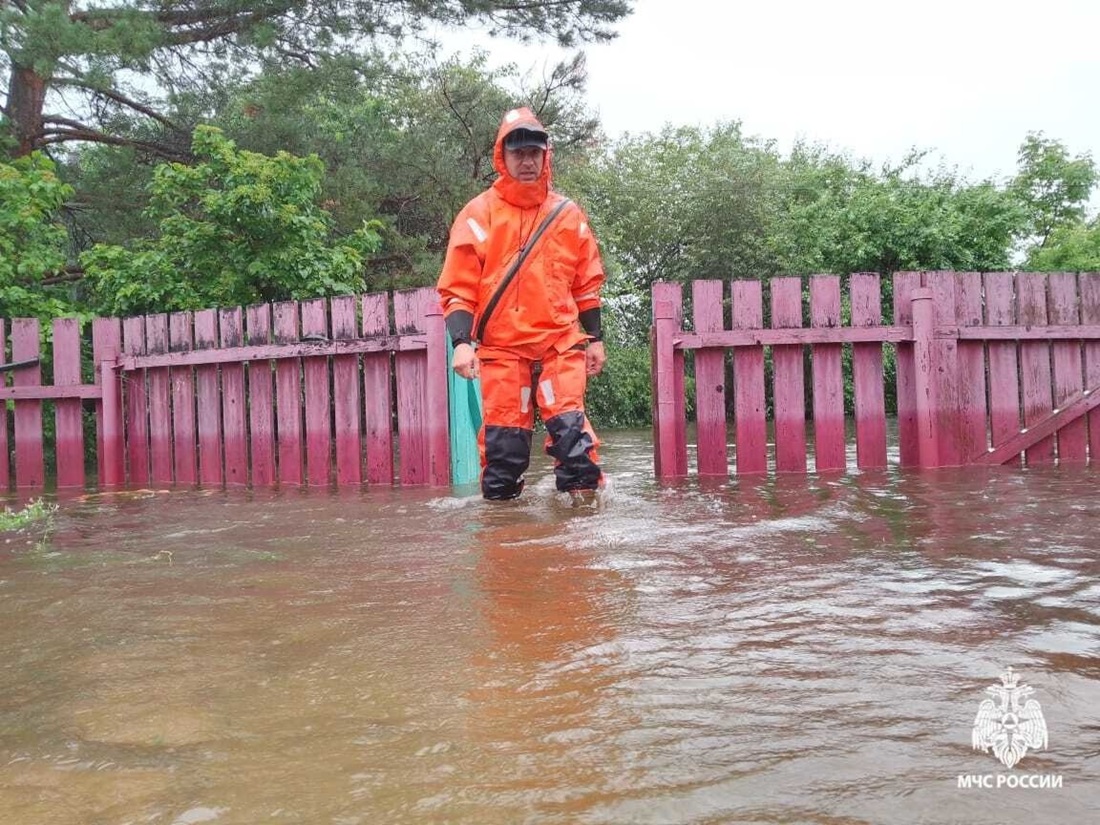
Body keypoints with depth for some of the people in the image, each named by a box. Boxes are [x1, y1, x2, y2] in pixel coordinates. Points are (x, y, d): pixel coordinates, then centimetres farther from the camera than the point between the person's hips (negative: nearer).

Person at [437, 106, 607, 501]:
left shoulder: (568, 215, 9)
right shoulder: (479, 214, 0)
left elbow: (587, 283, 16)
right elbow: (457, 287, -2)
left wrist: (594, 338, 13)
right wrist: (461, 342, -13)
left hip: (561, 344, 2)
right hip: (501, 349, -1)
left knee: (571, 429, -10)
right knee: (502, 441, 1)